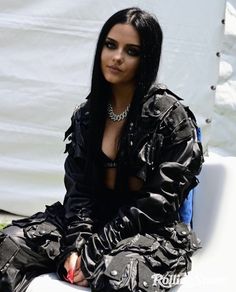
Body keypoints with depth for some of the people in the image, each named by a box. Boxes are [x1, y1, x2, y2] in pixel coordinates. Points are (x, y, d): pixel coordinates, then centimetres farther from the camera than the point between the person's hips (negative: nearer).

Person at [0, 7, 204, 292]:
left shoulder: (171, 116, -11)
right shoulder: (87, 114, 6)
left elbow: (160, 201, -14)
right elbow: (78, 186, 3)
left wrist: (94, 250, -17)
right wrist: (76, 244, -15)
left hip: (152, 229, -5)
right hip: (96, 218, 5)